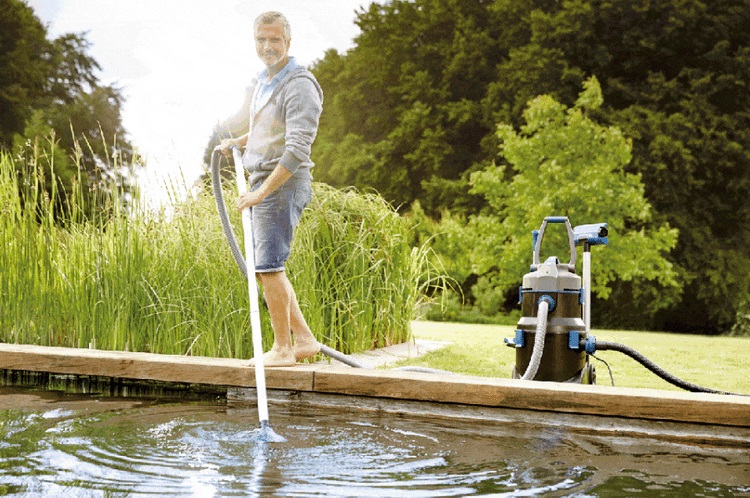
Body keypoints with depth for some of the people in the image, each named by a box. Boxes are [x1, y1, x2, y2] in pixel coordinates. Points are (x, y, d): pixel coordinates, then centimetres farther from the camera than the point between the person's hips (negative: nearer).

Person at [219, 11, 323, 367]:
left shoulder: (299, 85, -14)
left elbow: (297, 150, -22)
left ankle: (282, 348, -1)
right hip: (263, 182, 10)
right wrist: (238, 142, 27)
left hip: (284, 184, -10)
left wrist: (261, 192, -23)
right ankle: (304, 339, 18)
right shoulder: (263, 81, 15)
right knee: (266, 267, 12)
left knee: (268, 267, -10)